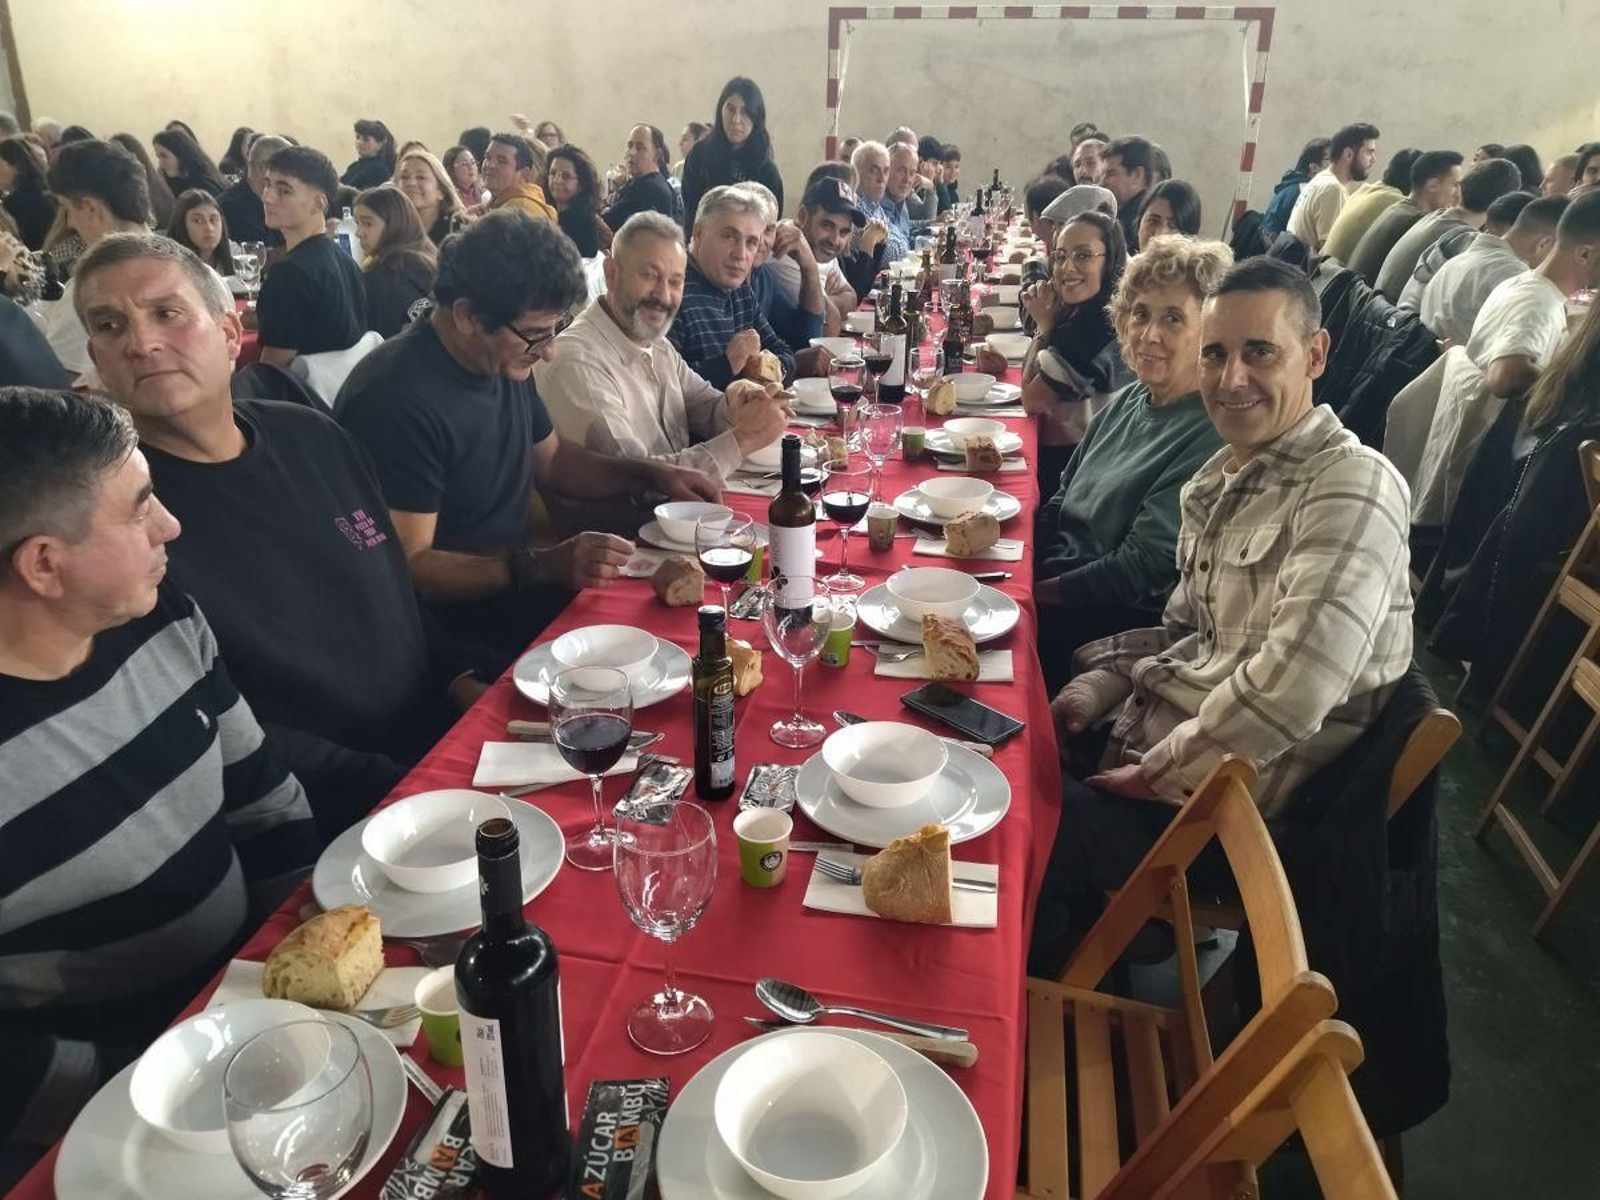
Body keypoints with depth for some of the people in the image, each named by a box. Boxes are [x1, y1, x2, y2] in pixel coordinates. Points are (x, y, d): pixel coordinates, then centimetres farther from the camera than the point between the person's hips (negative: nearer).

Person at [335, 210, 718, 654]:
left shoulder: (504, 359, 3)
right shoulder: (398, 400, -24)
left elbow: (552, 460, 19)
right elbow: (407, 566, -24)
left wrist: (653, 475, 4)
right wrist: (542, 566, -34)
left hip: (513, 580, 8)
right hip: (450, 616, -8)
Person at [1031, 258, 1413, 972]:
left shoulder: (1351, 487, -19)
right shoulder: (1220, 478, 10)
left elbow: (1289, 691, -28)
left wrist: (1158, 772, -18)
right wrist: (1097, 688, 1)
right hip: (1149, 734, 8)